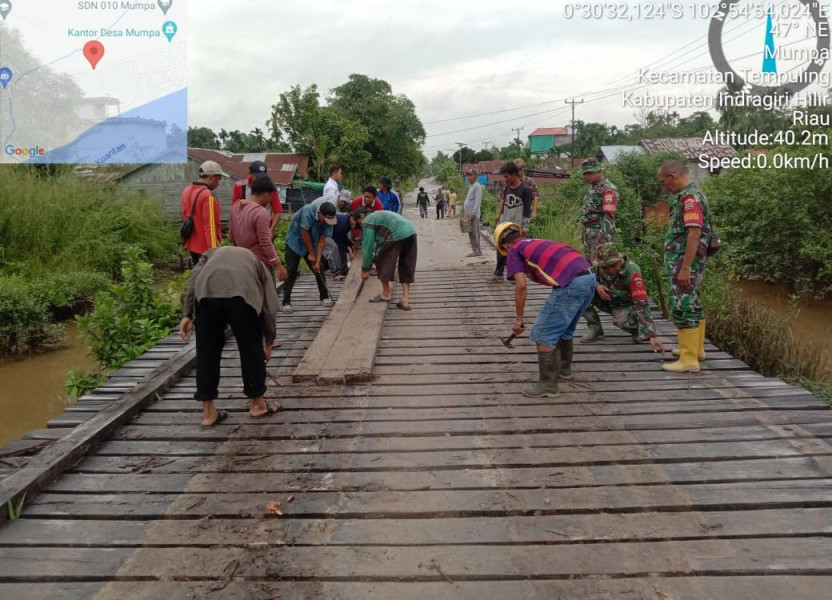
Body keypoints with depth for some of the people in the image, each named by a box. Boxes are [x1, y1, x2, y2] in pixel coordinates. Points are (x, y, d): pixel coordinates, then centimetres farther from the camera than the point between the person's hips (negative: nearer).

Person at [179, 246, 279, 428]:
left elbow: (193, 280, 19)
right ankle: (257, 403, 30)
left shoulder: (212, 253, 42)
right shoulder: (257, 262, 39)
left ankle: (208, 411, 23)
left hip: (206, 292, 1)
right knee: (251, 349, 16)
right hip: (242, 293, -1)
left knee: (207, 351, 14)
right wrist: (268, 343, 40)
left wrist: (187, 314, 11)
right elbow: (269, 306, 32)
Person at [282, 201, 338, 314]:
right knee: (291, 273, -8)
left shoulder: (328, 220, -16)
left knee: (319, 269, 3)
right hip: (294, 242, -5)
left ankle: (324, 297, 17)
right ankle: (286, 302, -5)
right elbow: (304, 233, -27)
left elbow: (321, 240, -13)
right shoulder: (308, 211, -31)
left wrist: (318, 261, -18)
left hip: (311, 244, 5)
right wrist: (311, 254, -19)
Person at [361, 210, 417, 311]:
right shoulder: (376, 216, 34)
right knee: (406, 269, 14)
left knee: (381, 262, 12)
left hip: (397, 235, -9)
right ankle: (405, 301, 10)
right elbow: (380, 243, 39)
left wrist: (365, 269, 11)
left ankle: (386, 294, 23)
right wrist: (374, 258, 46)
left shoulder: (367, 222, 7)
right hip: (411, 232, 9)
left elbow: (367, 246, 3)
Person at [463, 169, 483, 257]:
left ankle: (477, 251, -5)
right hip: (468, 214, 10)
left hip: (473, 215, -10)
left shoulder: (477, 186, -10)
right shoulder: (471, 186, 20)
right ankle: (475, 250, 15)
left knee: (474, 233, -8)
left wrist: (473, 214, -22)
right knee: (471, 233, 11)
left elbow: (477, 201, -18)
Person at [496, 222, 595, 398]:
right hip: (589, 277, 8)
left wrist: (519, 318, 6)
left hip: (571, 284, -8)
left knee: (543, 334, 3)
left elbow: (521, 286, -4)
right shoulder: (538, 243, 31)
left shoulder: (514, 251, 9)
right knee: (564, 328, 28)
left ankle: (548, 385, 8)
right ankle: (564, 367, 45)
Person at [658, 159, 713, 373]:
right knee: (692, 304, 20)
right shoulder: (692, 193, 14)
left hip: (685, 262, -11)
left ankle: (689, 360, -4)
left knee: (682, 307, -8)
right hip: (687, 261, 11)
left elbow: (694, 233, -25)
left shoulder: (690, 197, -18)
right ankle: (696, 348, 34)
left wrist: (685, 268, -26)